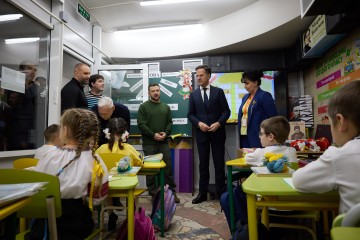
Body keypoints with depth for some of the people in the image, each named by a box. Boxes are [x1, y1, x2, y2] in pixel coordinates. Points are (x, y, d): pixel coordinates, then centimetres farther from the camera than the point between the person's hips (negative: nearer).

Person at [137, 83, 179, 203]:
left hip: (163, 142, 3)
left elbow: (169, 122, 10)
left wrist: (166, 133, -8)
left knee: (168, 166, 5)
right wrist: (153, 135, -15)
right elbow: (141, 124, -8)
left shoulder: (166, 107, 13)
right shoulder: (143, 107, 0)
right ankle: (153, 193, 15)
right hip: (149, 142, -3)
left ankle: (172, 191, 15)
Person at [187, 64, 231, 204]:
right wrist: (199, 123, -13)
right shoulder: (193, 94, 7)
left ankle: (221, 192, 19)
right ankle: (202, 193, 19)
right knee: (203, 164, 9)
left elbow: (226, 111, -1)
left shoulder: (218, 92, 2)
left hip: (217, 133, -1)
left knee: (219, 163, 6)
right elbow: (190, 114, 5)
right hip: (201, 134, 2)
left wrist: (219, 123, -16)